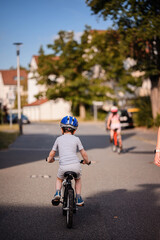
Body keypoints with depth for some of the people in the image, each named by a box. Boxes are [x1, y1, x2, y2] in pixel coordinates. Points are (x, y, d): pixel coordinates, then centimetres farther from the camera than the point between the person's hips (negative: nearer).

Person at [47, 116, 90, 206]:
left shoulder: (59, 139, 11)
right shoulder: (76, 139, 8)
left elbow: (52, 153, 17)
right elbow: (83, 153, 10)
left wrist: (50, 159, 38)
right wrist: (87, 161, 29)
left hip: (63, 166, 0)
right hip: (75, 165, 0)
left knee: (59, 179, 29)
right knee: (78, 179, 30)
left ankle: (57, 193, 5)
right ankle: (78, 199, 22)